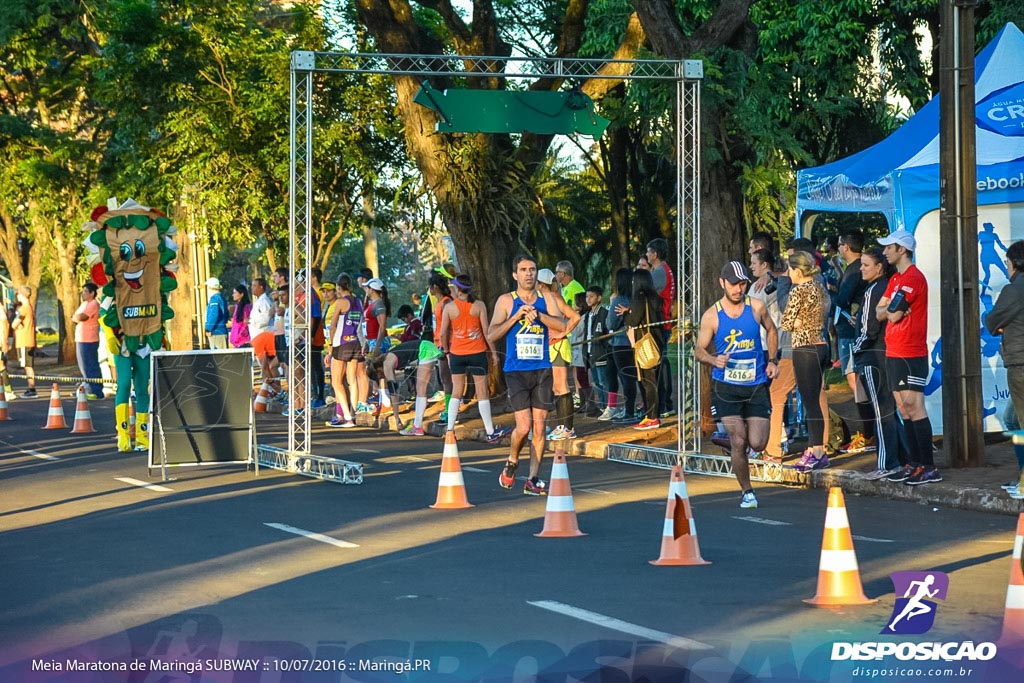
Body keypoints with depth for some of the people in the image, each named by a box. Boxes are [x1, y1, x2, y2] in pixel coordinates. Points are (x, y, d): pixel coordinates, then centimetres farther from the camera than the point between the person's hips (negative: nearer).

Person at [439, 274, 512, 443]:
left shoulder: (449, 307, -3)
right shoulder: (478, 305, -5)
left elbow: (443, 333, -1)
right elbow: (486, 330, -6)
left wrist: (446, 351, 14)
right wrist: (493, 351, 3)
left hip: (457, 353, 1)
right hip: (477, 353, -1)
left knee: (456, 393, 10)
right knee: (482, 393, 3)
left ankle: (450, 430, 7)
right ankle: (491, 432, 5)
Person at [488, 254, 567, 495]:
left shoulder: (547, 299, 9)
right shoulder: (506, 301, 3)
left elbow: (561, 326, -5)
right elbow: (492, 335, -5)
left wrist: (538, 315, -17)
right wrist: (516, 316, -13)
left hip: (542, 370, 3)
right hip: (516, 371, -3)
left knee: (539, 427, 1)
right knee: (523, 426, -12)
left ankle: (533, 480, 8)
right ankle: (511, 463, 16)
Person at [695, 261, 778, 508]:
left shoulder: (756, 307, -1)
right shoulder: (711, 316, -5)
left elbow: (771, 331, 18)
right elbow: (699, 351, 2)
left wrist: (771, 360, 7)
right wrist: (714, 360, -19)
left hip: (756, 384, 2)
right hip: (725, 386, -1)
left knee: (757, 443, -5)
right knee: (738, 443, -10)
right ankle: (746, 492, 8)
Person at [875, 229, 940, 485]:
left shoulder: (913, 278, -13)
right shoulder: (896, 279, 17)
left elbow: (894, 315, -17)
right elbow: (880, 312, 11)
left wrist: (891, 310, 3)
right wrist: (891, 310, -8)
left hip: (911, 355, -10)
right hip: (894, 353, 10)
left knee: (914, 407, -12)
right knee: (904, 409, 10)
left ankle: (929, 467, -12)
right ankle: (915, 464, 15)